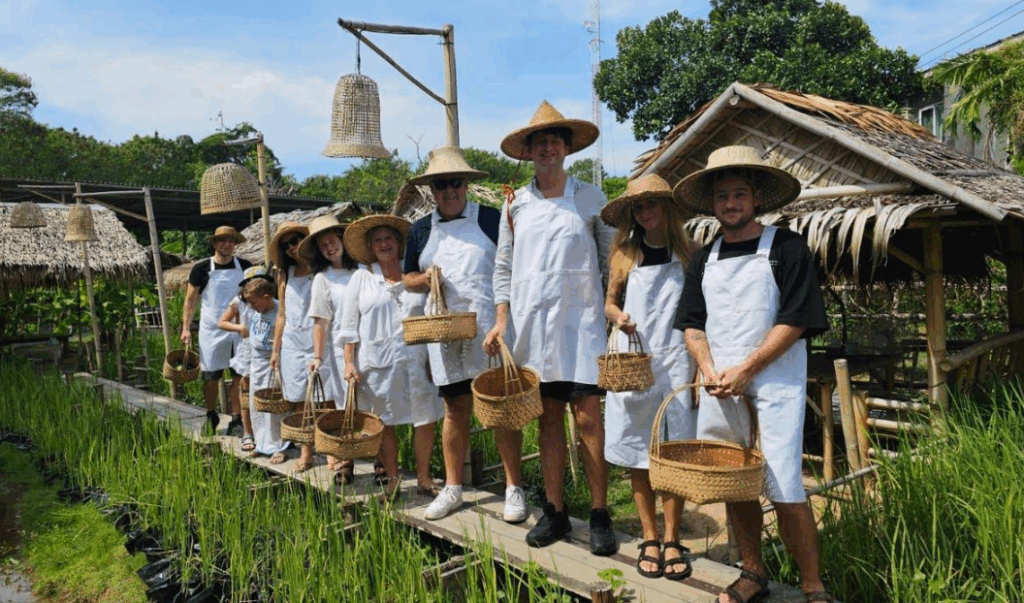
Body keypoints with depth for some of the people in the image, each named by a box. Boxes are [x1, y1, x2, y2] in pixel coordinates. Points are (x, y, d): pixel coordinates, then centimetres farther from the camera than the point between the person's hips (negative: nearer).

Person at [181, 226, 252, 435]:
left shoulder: (245, 267, 4)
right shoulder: (202, 269, -1)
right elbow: (190, 300, 4)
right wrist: (186, 328, -3)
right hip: (212, 331, -1)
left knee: (239, 376, 2)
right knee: (211, 377, 5)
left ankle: (237, 418, 12)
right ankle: (211, 416, 25)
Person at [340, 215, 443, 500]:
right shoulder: (361, 278, 7)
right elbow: (349, 325, 6)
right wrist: (349, 363, 0)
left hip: (416, 359, 0)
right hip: (376, 362, 0)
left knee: (426, 420, 1)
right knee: (384, 423, 6)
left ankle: (423, 476, 18)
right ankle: (392, 479, 22)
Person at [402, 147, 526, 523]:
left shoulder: (491, 220, 2)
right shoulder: (421, 230, 13)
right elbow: (408, 279, 18)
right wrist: (425, 279, -2)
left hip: (490, 330, -3)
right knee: (455, 410, 11)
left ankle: (514, 489, 10)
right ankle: (452, 488, 23)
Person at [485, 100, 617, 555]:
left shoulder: (591, 198, 4)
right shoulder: (515, 205, 10)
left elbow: (612, 260, 7)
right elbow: (503, 267, 12)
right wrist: (501, 320, 5)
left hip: (581, 323, -2)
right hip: (533, 327, 3)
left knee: (588, 418, -4)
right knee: (548, 418, 9)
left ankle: (600, 515, 8)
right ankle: (554, 512, 19)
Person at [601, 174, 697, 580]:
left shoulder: (688, 254, 4)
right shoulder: (624, 254, 6)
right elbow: (610, 302, 14)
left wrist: (700, 366, -2)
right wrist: (618, 317, -9)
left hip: (676, 361, -1)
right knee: (638, 454, 5)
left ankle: (672, 540, 13)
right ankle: (649, 539, 17)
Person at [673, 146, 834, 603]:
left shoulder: (786, 248, -2)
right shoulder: (705, 259, 13)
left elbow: (794, 321, -9)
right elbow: (693, 324, 12)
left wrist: (744, 370, -13)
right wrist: (709, 370, -5)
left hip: (775, 382, -5)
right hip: (720, 387, 5)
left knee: (783, 486, -8)